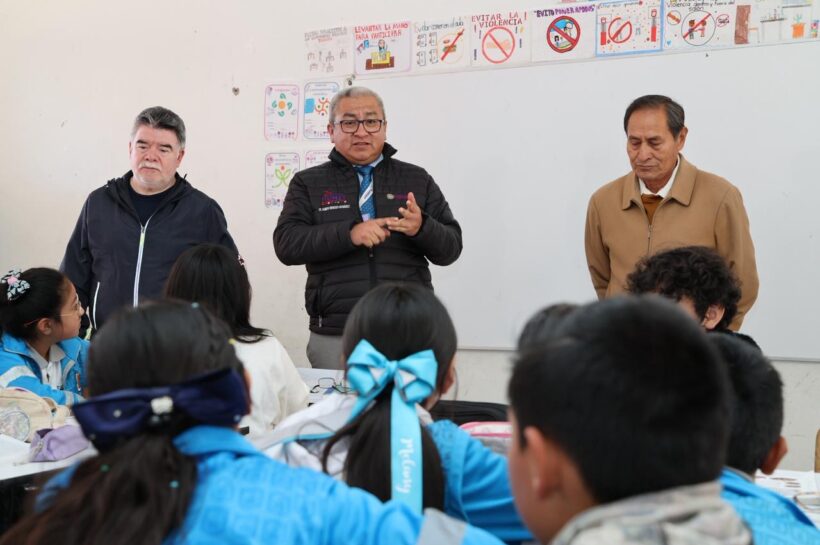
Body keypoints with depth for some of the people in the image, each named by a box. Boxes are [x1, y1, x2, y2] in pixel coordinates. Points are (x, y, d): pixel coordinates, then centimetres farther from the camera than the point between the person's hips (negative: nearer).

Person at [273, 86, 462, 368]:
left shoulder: (417, 180, 11)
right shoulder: (308, 184, 9)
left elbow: (451, 247, 6)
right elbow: (287, 243, -5)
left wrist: (421, 228, -16)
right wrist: (348, 234, -19)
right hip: (335, 336, -1)